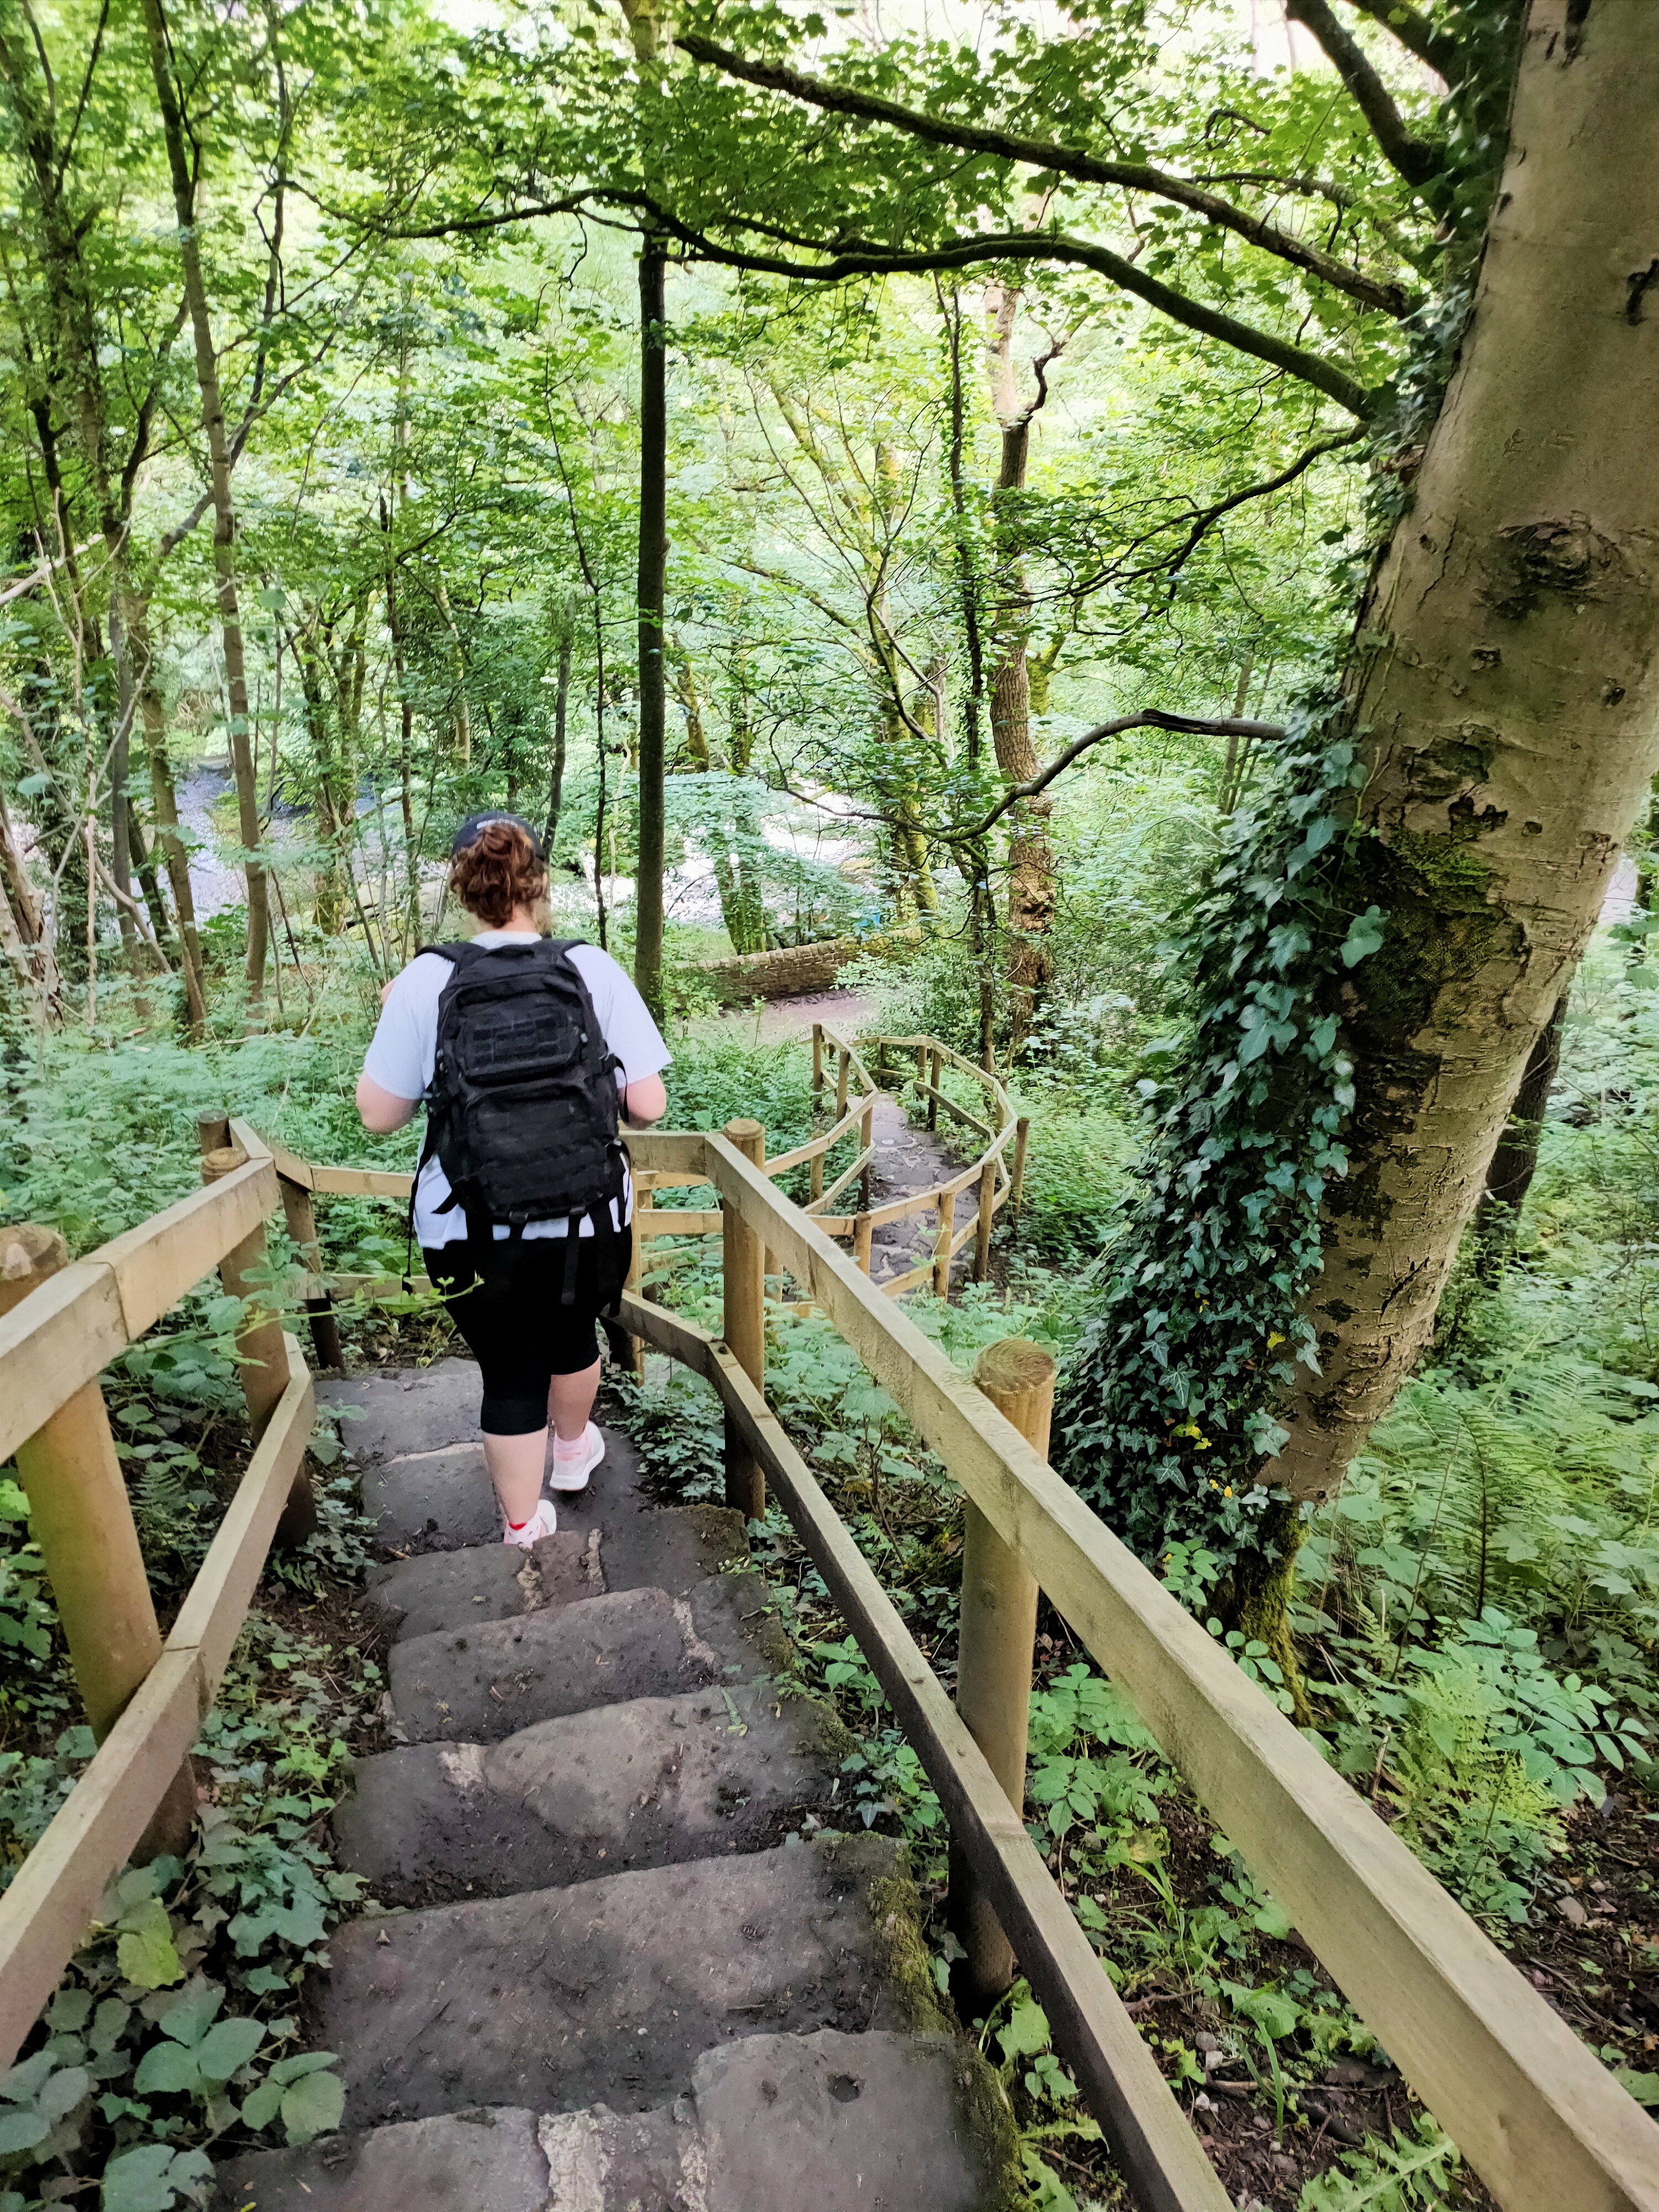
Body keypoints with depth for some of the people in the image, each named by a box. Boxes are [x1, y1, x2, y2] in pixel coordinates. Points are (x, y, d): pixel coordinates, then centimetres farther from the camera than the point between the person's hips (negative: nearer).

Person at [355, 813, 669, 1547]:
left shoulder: (426, 980, -10)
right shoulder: (594, 970, -9)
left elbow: (378, 1115, -5)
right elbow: (649, 1106, -10)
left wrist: (394, 1017, 9)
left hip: (473, 1232, -1)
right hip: (587, 1222, 1)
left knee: (508, 1375, 17)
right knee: (572, 1333, 28)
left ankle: (523, 1527, 33)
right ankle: (573, 1450, 54)